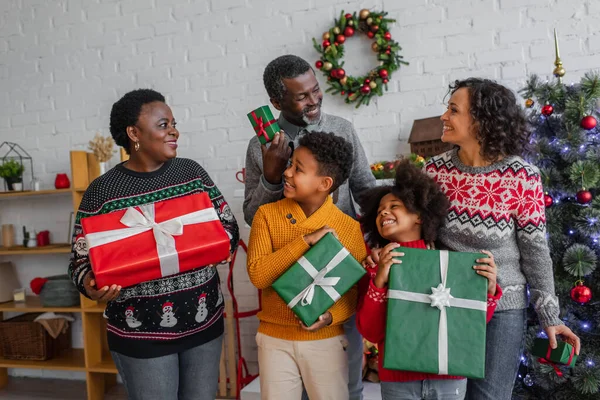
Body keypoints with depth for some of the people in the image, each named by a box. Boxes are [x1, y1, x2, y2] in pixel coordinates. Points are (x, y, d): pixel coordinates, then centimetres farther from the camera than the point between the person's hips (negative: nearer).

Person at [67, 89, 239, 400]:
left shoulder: (192, 171, 2)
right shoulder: (102, 191, -8)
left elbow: (228, 223, 7)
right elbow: (81, 258, -5)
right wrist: (90, 284, -25)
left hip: (204, 320, 4)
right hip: (141, 331, -3)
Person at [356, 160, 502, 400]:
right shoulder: (375, 266, -2)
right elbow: (371, 332, -10)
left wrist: (489, 288, -12)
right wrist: (379, 280, -20)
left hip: (449, 377, 1)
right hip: (398, 379, 0)